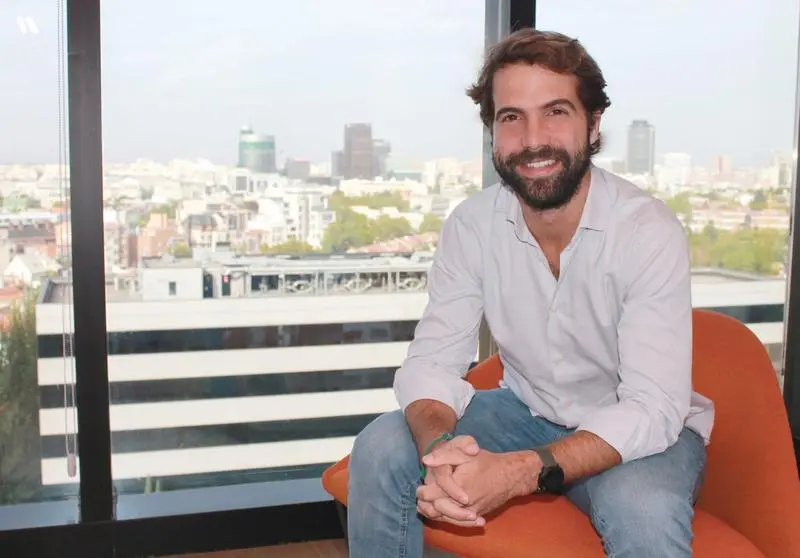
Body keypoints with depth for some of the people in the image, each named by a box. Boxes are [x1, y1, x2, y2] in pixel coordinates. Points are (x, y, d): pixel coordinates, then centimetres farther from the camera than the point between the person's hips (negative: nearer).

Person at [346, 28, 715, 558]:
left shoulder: (650, 232, -23)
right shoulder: (472, 225, -11)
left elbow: (653, 408, -27)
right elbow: (432, 360, -11)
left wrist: (522, 472, -42)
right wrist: (440, 447, -35)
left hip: (641, 430, -3)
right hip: (528, 411, 4)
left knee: (641, 510, -37)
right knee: (380, 449, -16)